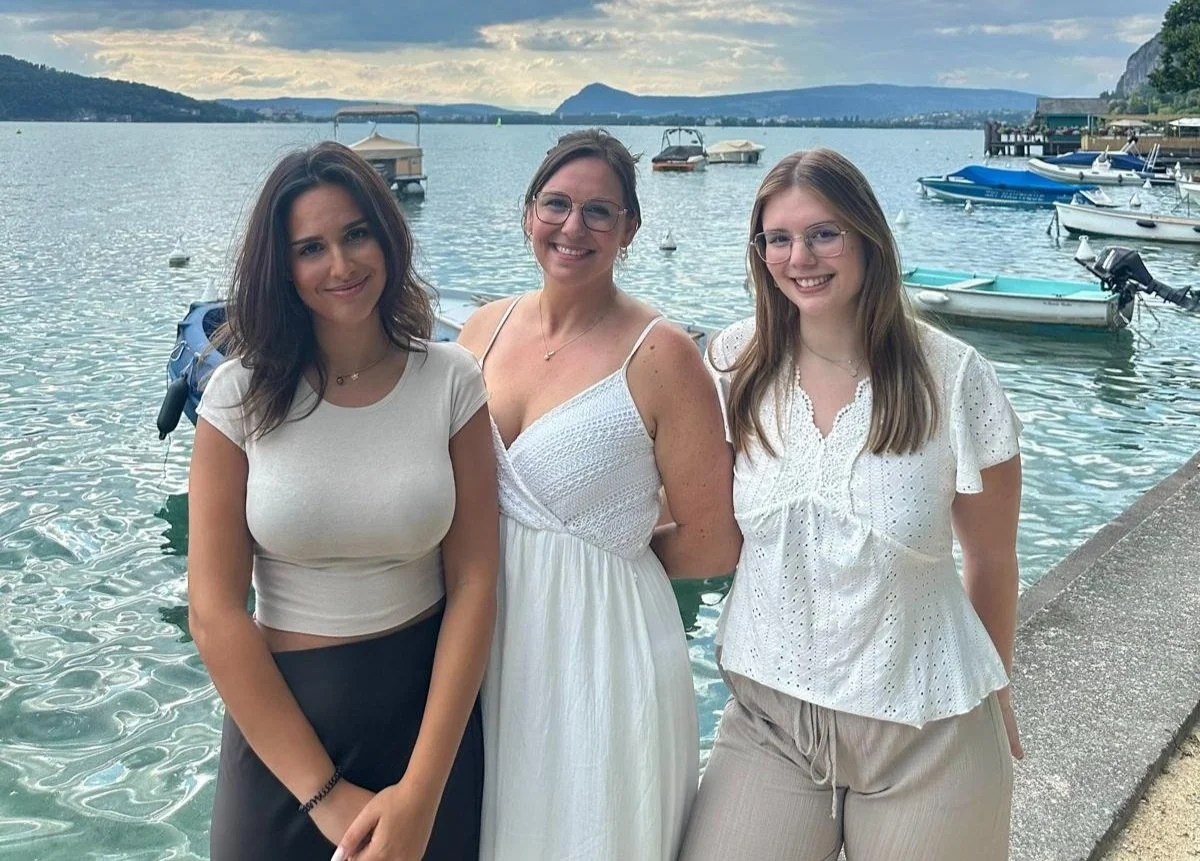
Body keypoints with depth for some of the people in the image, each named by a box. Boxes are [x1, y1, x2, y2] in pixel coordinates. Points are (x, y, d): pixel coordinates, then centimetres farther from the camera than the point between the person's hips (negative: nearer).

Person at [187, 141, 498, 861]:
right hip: (278, 715, 0)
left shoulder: (452, 381, -6)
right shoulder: (243, 394, -8)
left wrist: (422, 792, -14)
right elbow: (216, 610, -10)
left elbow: (474, 581, -8)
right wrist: (325, 795, -13)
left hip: (431, 709, 1)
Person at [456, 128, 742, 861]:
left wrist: (608, 552, 1)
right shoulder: (486, 329, 2)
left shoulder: (659, 355, -14)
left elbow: (712, 545, -10)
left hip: (603, 648, -5)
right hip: (484, 646, 5)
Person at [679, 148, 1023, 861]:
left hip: (926, 736, -1)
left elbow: (992, 560, 2)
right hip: (770, 718, 2)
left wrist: (994, 694, 12)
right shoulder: (736, 364, -3)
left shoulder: (951, 375, -9)